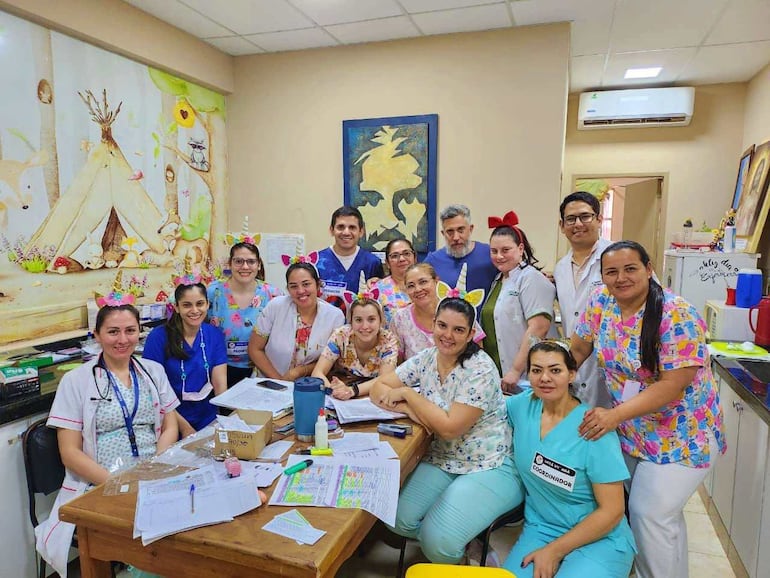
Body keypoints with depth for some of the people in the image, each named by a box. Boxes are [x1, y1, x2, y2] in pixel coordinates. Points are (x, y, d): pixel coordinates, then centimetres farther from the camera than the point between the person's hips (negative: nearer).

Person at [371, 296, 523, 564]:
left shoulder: (480, 369, -19)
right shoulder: (426, 358, 0)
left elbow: (450, 428, -24)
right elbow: (378, 388, 2)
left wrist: (408, 394, -17)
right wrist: (411, 410, -16)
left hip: (489, 468, -6)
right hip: (441, 459, 6)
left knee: (438, 542, -22)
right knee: (398, 519, -14)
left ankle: (464, 545, 12)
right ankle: (449, 539, 12)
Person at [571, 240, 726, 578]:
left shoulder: (678, 317, -23)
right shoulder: (601, 302, -7)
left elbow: (672, 385, -26)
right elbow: (578, 349, 4)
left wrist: (615, 415, -32)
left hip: (680, 433, -5)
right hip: (630, 430, 6)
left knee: (652, 513, -5)